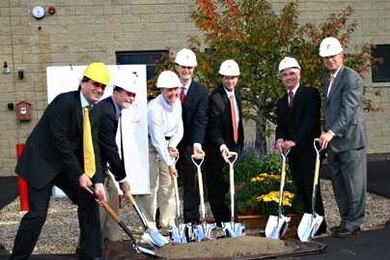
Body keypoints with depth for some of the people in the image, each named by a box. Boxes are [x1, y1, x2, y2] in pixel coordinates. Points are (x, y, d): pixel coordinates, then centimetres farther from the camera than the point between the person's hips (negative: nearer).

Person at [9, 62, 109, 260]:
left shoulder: (94, 113, 3)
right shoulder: (64, 102, -21)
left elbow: (93, 147, -1)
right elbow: (60, 141, -23)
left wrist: (98, 181, -11)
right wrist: (79, 174, -18)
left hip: (66, 164, 8)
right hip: (41, 162, -8)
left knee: (89, 201, 6)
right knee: (38, 213, -10)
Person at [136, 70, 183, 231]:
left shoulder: (177, 103, -2)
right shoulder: (154, 108, -25)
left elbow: (179, 130, 5)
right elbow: (157, 140, -26)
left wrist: (172, 147, -12)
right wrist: (169, 163, -25)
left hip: (167, 146, 7)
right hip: (150, 145, -7)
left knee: (168, 184, 8)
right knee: (151, 185, -6)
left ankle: (167, 222, 18)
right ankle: (150, 225, 4)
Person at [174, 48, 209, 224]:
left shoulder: (201, 92, -1)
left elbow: (200, 120, -11)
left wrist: (197, 144, -26)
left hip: (190, 145, -1)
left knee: (191, 183, 4)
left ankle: (191, 221, 11)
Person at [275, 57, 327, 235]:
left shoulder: (310, 94, -2)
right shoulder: (281, 103, 19)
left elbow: (311, 120, -13)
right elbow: (280, 126, 12)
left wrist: (295, 140, -23)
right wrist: (280, 139, -11)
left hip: (308, 150, -6)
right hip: (292, 153, 6)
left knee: (311, 189, -7)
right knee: (301, 191, 8)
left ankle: (319, 226, 2)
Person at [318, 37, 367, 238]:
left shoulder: (351, 78, -9)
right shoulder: (328, 80, 19)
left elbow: (348, 109, -20)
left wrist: (331, 132, -28)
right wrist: (327, 134, 16)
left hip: (350, 140, -9)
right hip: (333, 141, 9)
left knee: (353, 184, -1)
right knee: (339, 185, 13)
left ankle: (353, 223, 8)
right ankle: (346, 220, 23)